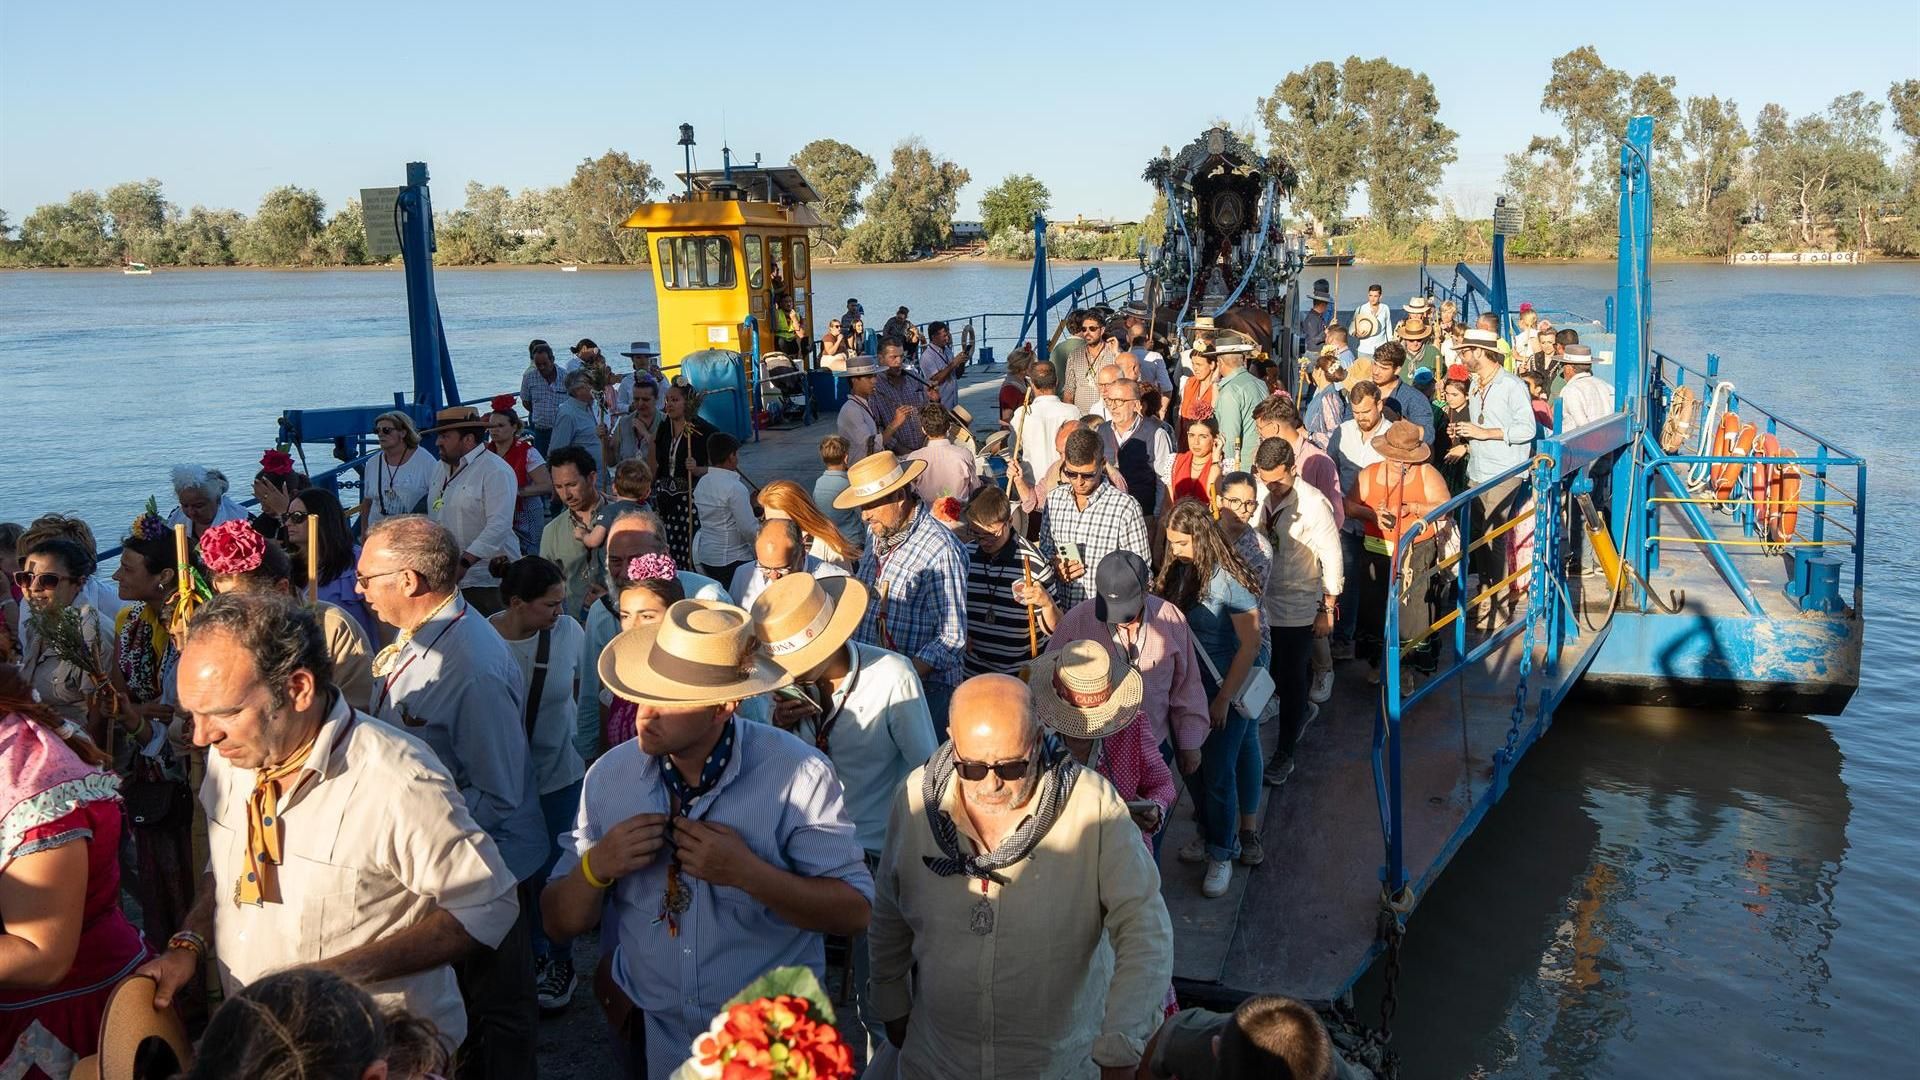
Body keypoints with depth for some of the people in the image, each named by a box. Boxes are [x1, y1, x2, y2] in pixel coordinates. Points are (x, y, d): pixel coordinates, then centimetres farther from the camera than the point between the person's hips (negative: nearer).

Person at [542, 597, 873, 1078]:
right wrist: (596, 866, -22)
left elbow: (853, 912, -19)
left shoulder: (799, 774, -20)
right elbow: (560, 923, -2)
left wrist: (748, 873, -30)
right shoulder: (609, 776, -9)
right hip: (653, 1038, 3)